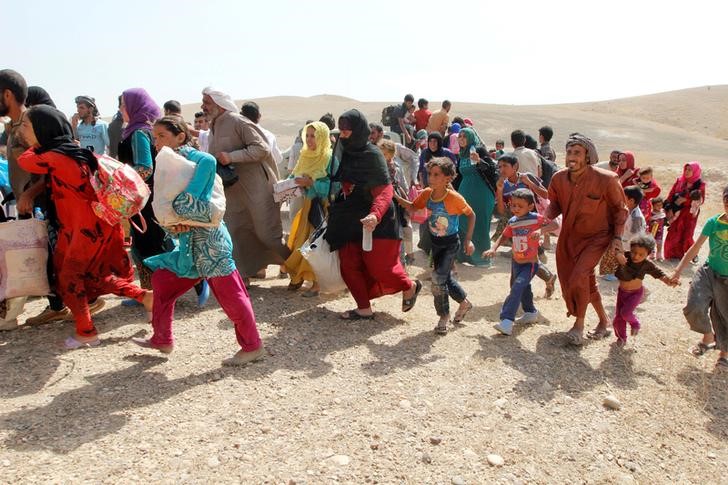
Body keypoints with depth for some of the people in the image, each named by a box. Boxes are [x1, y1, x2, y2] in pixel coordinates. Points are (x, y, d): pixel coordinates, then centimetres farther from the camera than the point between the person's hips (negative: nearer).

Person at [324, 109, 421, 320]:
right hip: (349, 221, 7)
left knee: (379, 267, -2)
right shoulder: (344, 154, 6)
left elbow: (385, 190, -20)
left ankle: (410, 286, 26)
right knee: (349, 267, 3)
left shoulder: (372, 155, -14)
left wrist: (375, 214, -36)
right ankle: (364, 309, 16)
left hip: (374, 223, -7)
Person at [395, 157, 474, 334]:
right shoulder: (427, 194, -10)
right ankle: (464, 302, 43)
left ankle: (444, 316, 8)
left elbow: (471, 215, -11)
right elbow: (412, 206, 4)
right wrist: (396, 197, -12)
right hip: (435, 242, 6)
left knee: (438, 279, -13)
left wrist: (468, 240, -13)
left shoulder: (454, 198, -24)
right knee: (446, 277, 18)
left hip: (451, 244, -6)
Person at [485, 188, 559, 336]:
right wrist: (493, 249, -4)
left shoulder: (536, 218, -16)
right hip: (516, 262, 7)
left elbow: (555, 224, -24)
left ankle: (507, 322, -24)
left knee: (517, 289, -21)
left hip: (530, 263, -7)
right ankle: (531, 313, 48)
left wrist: (541, 230, -40)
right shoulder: (512, 222, 0)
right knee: (523, 289, 23)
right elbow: (504, 236, 10)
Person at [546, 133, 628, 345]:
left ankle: (579, 325, -1)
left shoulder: (606, 180, -21)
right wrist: (546, 218, -14)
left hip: (596, 237, -5)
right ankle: (604, 320, 40)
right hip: (568, 237, 5)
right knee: (587, 281, 16)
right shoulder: (559, 178, -11)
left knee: (579, 277, -22)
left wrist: (617, 237, -12)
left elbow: (620, 208, -6)